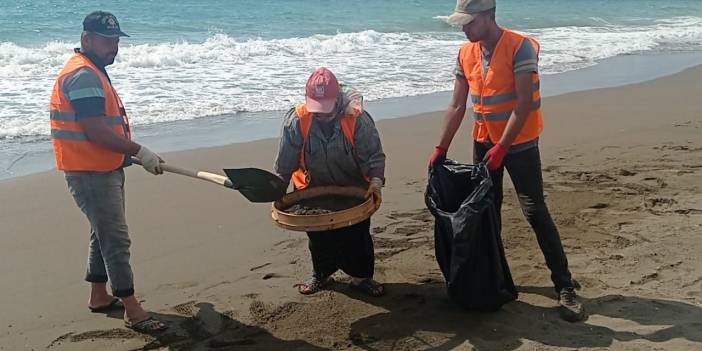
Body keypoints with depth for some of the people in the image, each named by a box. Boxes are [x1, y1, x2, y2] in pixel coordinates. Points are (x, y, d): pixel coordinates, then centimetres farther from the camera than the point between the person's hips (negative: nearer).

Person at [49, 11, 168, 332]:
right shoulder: (83, 75, -19)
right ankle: (132, 311, -2)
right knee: (116, 239, -7)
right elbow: (96, 131, -26)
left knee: (105, 234, 19)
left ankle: (99, 296, 32)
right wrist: (140, 152, -21)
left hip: (104, 169, 11)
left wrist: (129, 154, 20)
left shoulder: (93, 71, 15)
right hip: (91, 173, -11)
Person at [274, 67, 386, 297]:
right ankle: (322, 275, 35)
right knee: (319, 236, 13)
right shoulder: (296, 120, -21)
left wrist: (376, 182, -34)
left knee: (358, 235, 6)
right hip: (315, 189, 1)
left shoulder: (357, 119, -25)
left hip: (353, 188, -1)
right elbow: (284, 163, -12)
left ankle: (361, 276, 26)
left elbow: (374, 156, -18)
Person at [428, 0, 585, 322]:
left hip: (519, 143, -6)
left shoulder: (521, 47, -18)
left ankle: (565, 287, 0)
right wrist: (441, 148, 1)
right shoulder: (466, 54, 2)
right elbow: (457, 106, 5)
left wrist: (502, 147, -26)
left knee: (535, 212, -7)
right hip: (484, 142, 6)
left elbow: (523, 104, -22)